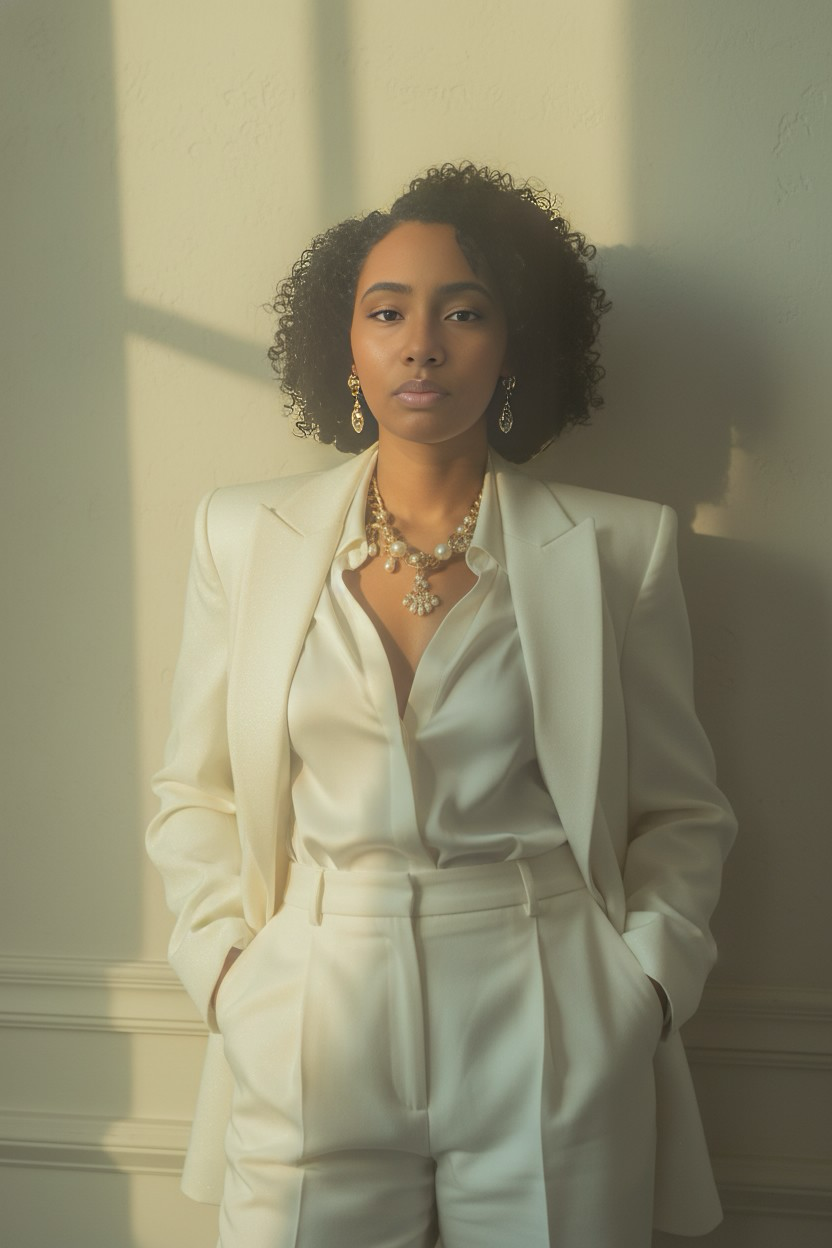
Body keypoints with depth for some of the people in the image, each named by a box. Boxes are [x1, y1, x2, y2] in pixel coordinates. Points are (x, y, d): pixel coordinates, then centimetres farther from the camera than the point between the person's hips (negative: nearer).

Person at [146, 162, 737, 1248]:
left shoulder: (616, 546, 0)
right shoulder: (245, 533, 4)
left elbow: (680, 812, 5)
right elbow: (195, 792, 8)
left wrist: (644, 983, -6)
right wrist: (224, 967, -4)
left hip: (550, 1049, 0)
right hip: (313, 1041, 1)